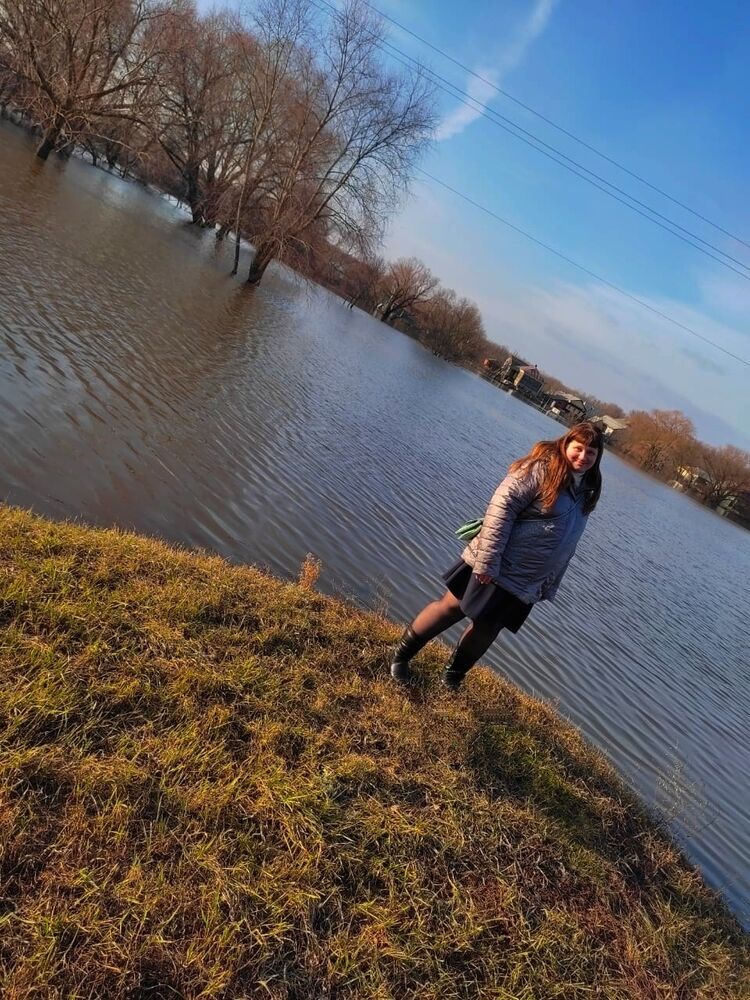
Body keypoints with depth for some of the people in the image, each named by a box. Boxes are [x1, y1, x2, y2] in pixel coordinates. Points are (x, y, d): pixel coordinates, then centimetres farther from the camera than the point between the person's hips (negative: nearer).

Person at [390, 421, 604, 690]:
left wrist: (549, 586, 16)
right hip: (494, 566, -7)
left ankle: (453, 676, 33)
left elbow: (565, 547, 18)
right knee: (452, 608, 3)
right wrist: (488, 561, -26)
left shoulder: (587, 492, 11)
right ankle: (401, 655, 22)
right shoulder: (541, 469, -14)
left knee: (487, 630, 13)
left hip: (525, 583, 7)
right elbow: (501, 507, -21)